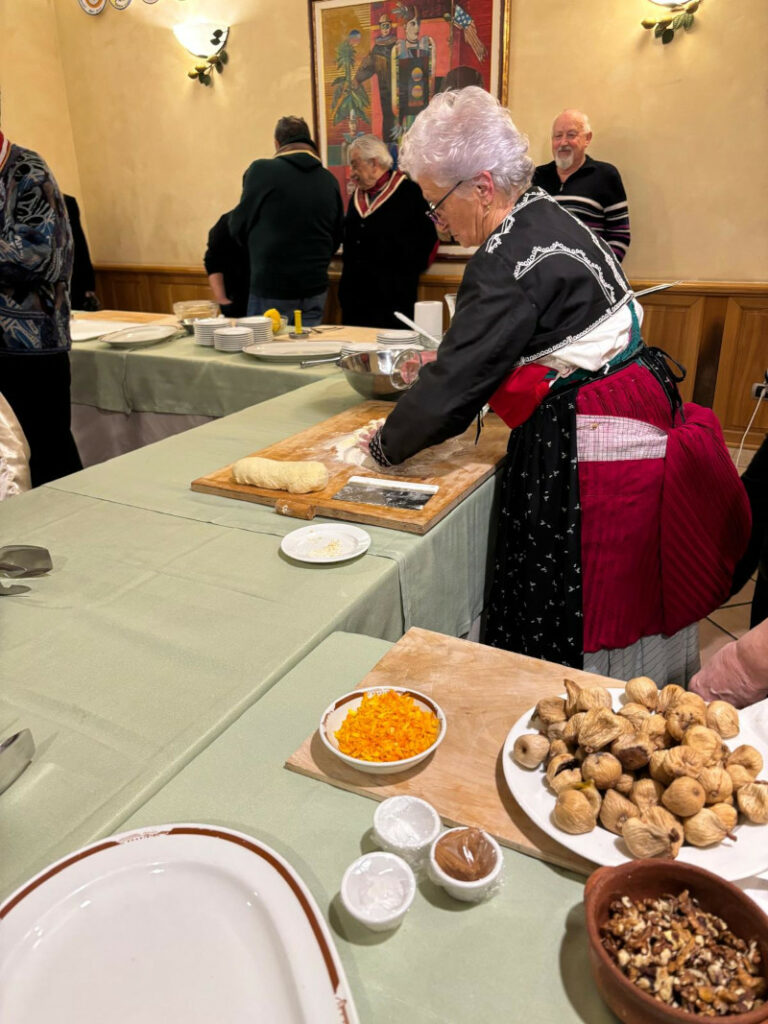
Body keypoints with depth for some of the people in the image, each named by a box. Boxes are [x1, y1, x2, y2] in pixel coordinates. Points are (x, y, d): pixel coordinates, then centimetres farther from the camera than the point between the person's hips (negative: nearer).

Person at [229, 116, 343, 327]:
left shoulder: (262, 170, -7)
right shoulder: (329, 180, 5)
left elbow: (238, 226, -1)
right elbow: (336, 239, 13)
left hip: (271, 288, -4)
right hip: (315, 288, 4)